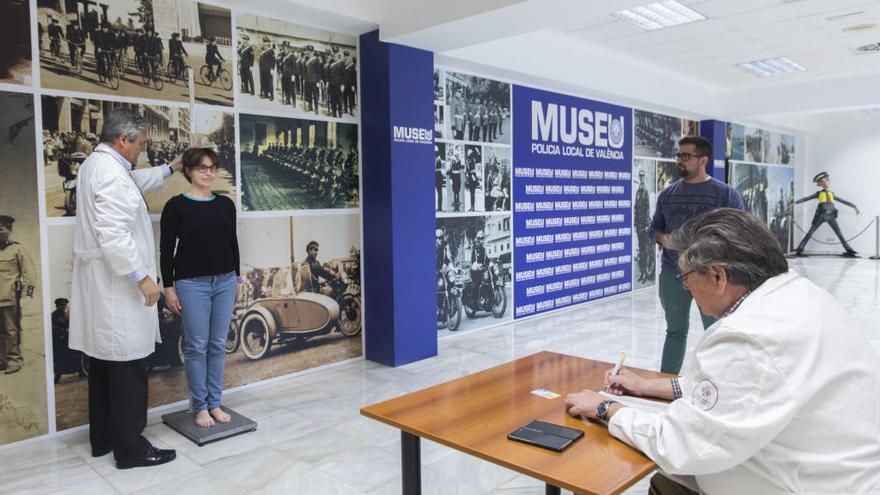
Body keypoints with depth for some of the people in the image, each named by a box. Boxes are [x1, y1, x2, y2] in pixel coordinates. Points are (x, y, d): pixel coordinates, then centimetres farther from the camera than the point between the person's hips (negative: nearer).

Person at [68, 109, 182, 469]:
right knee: (128, 367, -3)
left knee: (104, 364, 16)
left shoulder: (96, 165, 14)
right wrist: (142, 277, -21)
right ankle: (130, 449, 6)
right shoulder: (111, 173, -18)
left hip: (102, 285, 11)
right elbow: (114, 236, -26)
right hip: (117, 288, -11)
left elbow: (134, 182, 36)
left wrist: (168, 169, 42)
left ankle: (102, 439, 27)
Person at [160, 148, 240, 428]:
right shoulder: (176, 206, -6)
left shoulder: (226, 204, 6)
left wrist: (237, 278, 13)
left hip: (225, 281, 4)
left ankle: (214, 403, 21)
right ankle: (199, 406, 17)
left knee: (218, 345, 9)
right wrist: (168, 287, -8)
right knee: (196, 346, 3)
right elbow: (166, 250, -5)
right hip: (192, 283, -4)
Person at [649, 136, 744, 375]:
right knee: (675, 331, 14)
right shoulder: (667, 194, 8)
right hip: (672, 275, 4)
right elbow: (654, 228, 15)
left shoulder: (726, 194, -3)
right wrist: (662, 238, -6)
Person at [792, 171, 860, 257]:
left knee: (839, 233, 1)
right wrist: (796, 202, -8)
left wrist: (855, 207, 24)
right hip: (821, 215, -3)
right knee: (810, 232, -5)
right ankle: (800, 249, -6)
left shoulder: (832, 194, 21)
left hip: (831, 216, 3)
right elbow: (806, 198, 4)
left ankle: (849, 250, 1)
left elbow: (843, 201, 25)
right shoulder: (818, 193, 11)